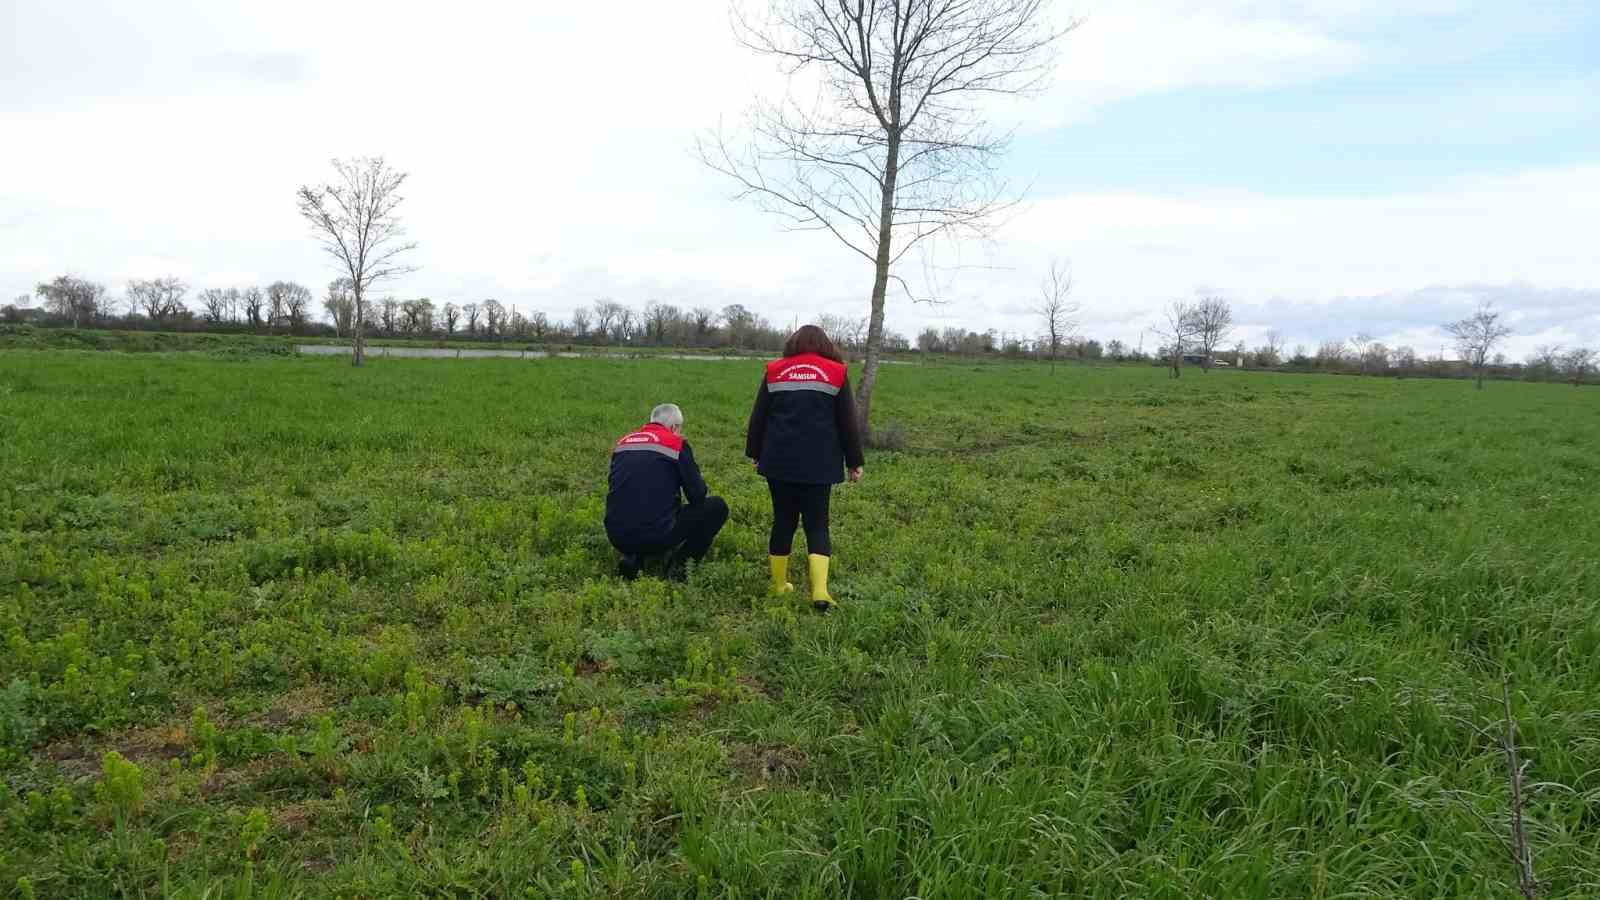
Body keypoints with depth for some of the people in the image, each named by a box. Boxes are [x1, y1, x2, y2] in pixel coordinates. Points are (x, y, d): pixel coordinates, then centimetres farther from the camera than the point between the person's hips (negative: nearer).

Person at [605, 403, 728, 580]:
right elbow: (697, 495, 0)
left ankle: (632, 558, 12)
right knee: (718, 507, 11)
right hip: (658, 536, -5)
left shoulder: (623, 441, 14)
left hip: (617, 537, 5)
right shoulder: (677, 443, -1)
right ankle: (679, 560, 1)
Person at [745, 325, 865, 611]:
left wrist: (755, 454, 22)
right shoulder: (836, 372, 3)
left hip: (779, 461, 2)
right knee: (817, 524, 1)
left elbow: (758, 417, 11)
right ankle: (820, 590, -14)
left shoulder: (774, 371, 7)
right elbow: (847, 422, 4)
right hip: (819, 464, -2)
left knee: (783, 521, 13)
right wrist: (855, 461, 10)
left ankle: (779, 585, 19)